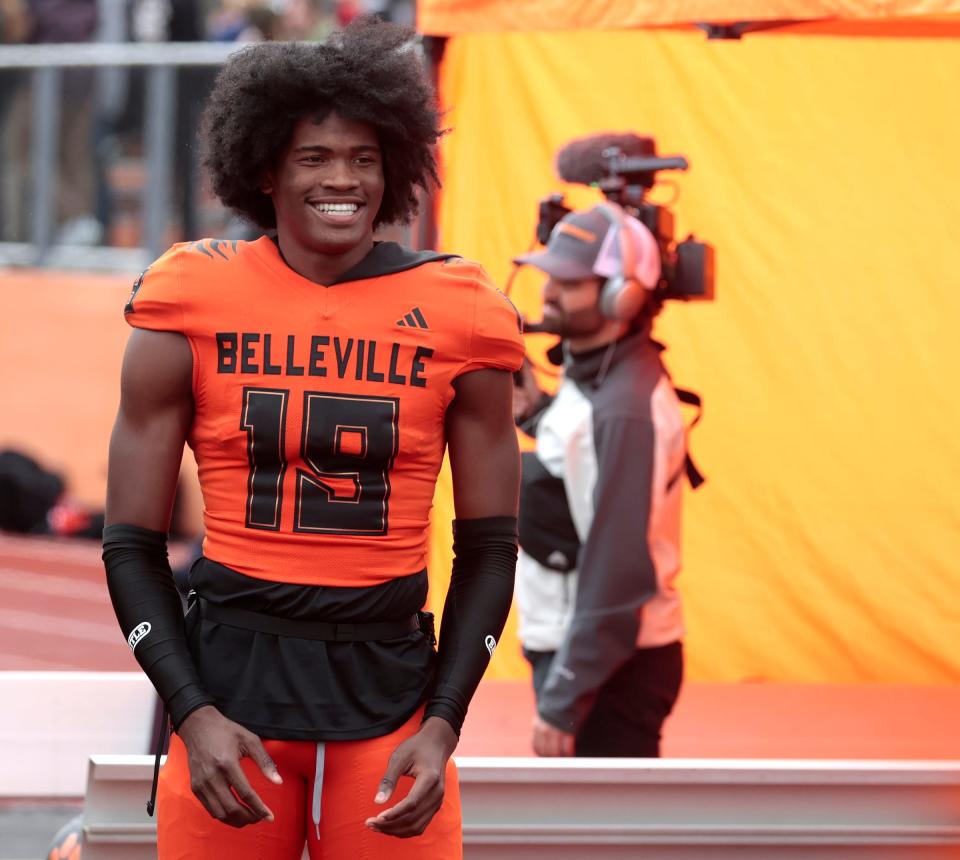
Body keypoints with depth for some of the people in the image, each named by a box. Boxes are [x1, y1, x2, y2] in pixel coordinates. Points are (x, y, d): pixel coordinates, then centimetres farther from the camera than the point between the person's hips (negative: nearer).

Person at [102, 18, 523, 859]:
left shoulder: (455, 317, 3)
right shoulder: (192, 306, 1)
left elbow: (488, 546, 8)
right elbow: (133, 543, 4)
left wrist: (443, 726, -3)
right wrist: (194, 713, -8)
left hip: (391, 690, 1)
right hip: (230, 682, 0)